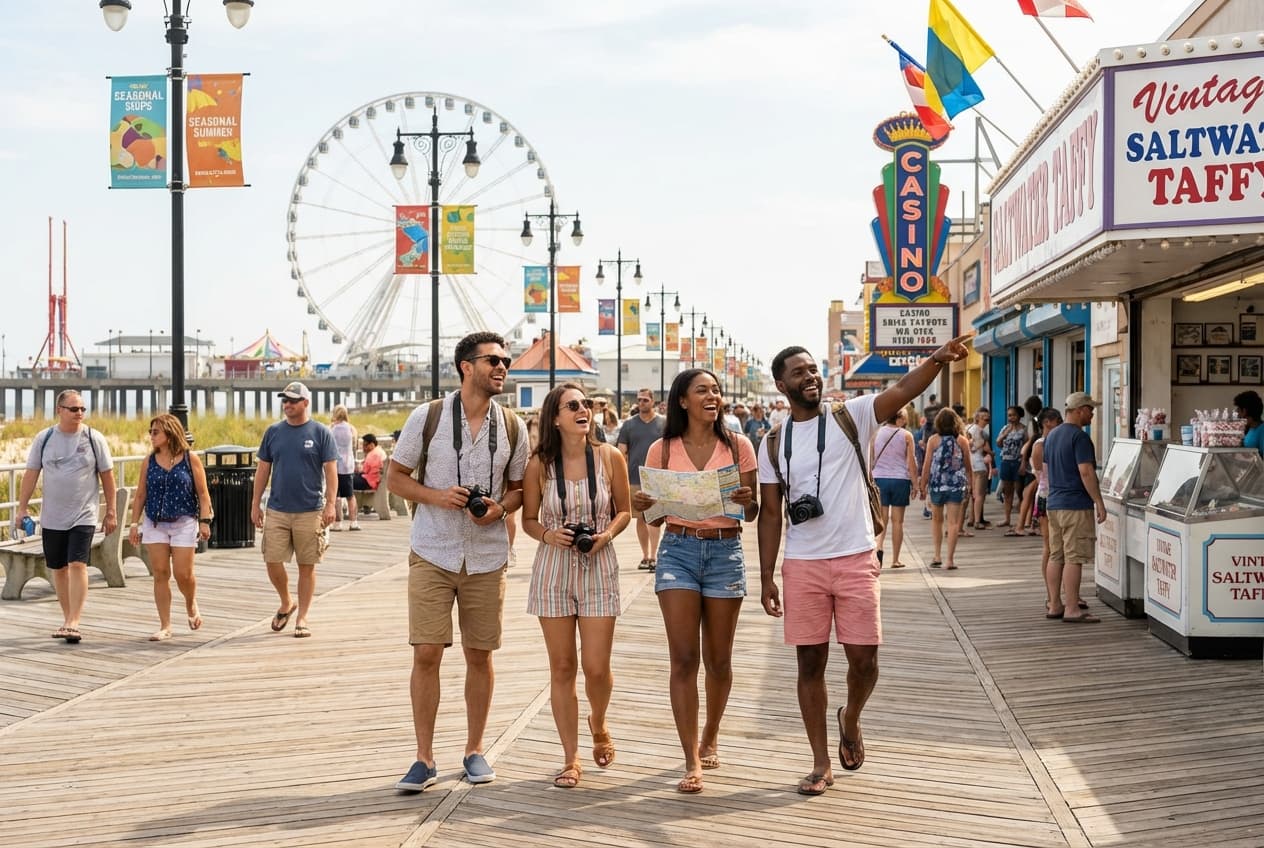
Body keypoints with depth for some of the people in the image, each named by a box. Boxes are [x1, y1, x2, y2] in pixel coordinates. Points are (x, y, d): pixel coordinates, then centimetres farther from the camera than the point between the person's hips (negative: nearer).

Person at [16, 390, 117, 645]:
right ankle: (67, 619, 24)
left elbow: (107, 475, 2)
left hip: (83, 516, -3)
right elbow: (31, 474, 6)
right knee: (59, 569, 11)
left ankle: (73, 623, -17)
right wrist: (23, 507, 1)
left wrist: (111, 512, 2)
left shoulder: (94, 438, -2)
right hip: (51, 517, 3)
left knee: (77, 565, -14)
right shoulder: (44, 439, 2)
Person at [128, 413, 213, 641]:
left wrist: (204, 521, -8)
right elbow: (140, 495, 9)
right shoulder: (149, 461, 6)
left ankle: (191, 605, 28)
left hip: (184, 522, -3)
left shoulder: (190, 459, -2)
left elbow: (202, 493, -1)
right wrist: (134, 523, 4)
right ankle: (165, 626, 6)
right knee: (160, 574, 0)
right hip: (155, 524, 3)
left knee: (183, 574, -5)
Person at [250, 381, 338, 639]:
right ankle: (286, 603, 24)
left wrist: (330, 504, -10)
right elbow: (263, 469, 11)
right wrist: (256, 504, 7)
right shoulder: (273, 432, 8)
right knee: (273, 561, -1)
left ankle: (302, 618, 13)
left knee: (307, 566, 3)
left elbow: (331, 471, -2)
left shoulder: (321, 433, -1)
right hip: (277, 510, 3)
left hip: (310, 511, -3)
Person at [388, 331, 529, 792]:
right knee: (426, 653, -4)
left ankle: (475, 750, 22)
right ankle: (424, 758, 6)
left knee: (479, 654, 7)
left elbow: (519, 487, 13)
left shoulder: (511, 426, 4)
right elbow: (395, 476, 2)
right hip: (432, 554, -2)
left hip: (487, 558, 2)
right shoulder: (427, 417, -4)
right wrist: (436, 496, -15)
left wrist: (500, 507, -9)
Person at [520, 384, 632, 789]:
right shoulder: (539, 464, -3)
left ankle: (598, 724, 32)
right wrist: (548, 535, -14)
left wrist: (608, 533, -12)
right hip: (553, 569, 0)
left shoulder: (610, 457, -3)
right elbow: (528, 519, 6)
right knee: (562, 667, 4)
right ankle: (571, 758, 16)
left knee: (596, 667, -2)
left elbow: (624, 511, 7)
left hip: (599, 568, 0)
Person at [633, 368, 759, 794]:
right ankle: (692, 762, -5)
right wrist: (643, 506, -15)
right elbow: (656, 515, 7)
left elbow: (752, 513, 3)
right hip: (678, 550, 0)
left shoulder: (737, 446, 2)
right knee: (683, 658, -7)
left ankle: (710, 736, 33)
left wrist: (746, 501, -19)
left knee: (718, 659, 9)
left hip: (725, 552, 1)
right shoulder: (662, 450, 3)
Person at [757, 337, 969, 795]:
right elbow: (770, 513, 7)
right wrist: (766, 577, 2)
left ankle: (850, 719, 32)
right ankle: (821, 763, 16)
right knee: (810, 662, 5)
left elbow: (903, 389, -17)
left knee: (864, 658, -1)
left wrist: (937, 359, -36)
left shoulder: (850, 417, 0)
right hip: (802, 566, 1)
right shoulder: (773, 443, 5)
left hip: (856, 560, -1)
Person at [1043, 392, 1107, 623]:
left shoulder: (1052, 436, 15)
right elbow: (1086, 472, -19)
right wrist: (1099, 503, -16)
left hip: (1054, 504, 9)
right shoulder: (1079, 437, -13)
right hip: (1076, 505, -9)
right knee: (1074, 558, -7)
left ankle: (1055, 605, 15)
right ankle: (1072, 610, -6)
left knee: (1056, 556, 11)